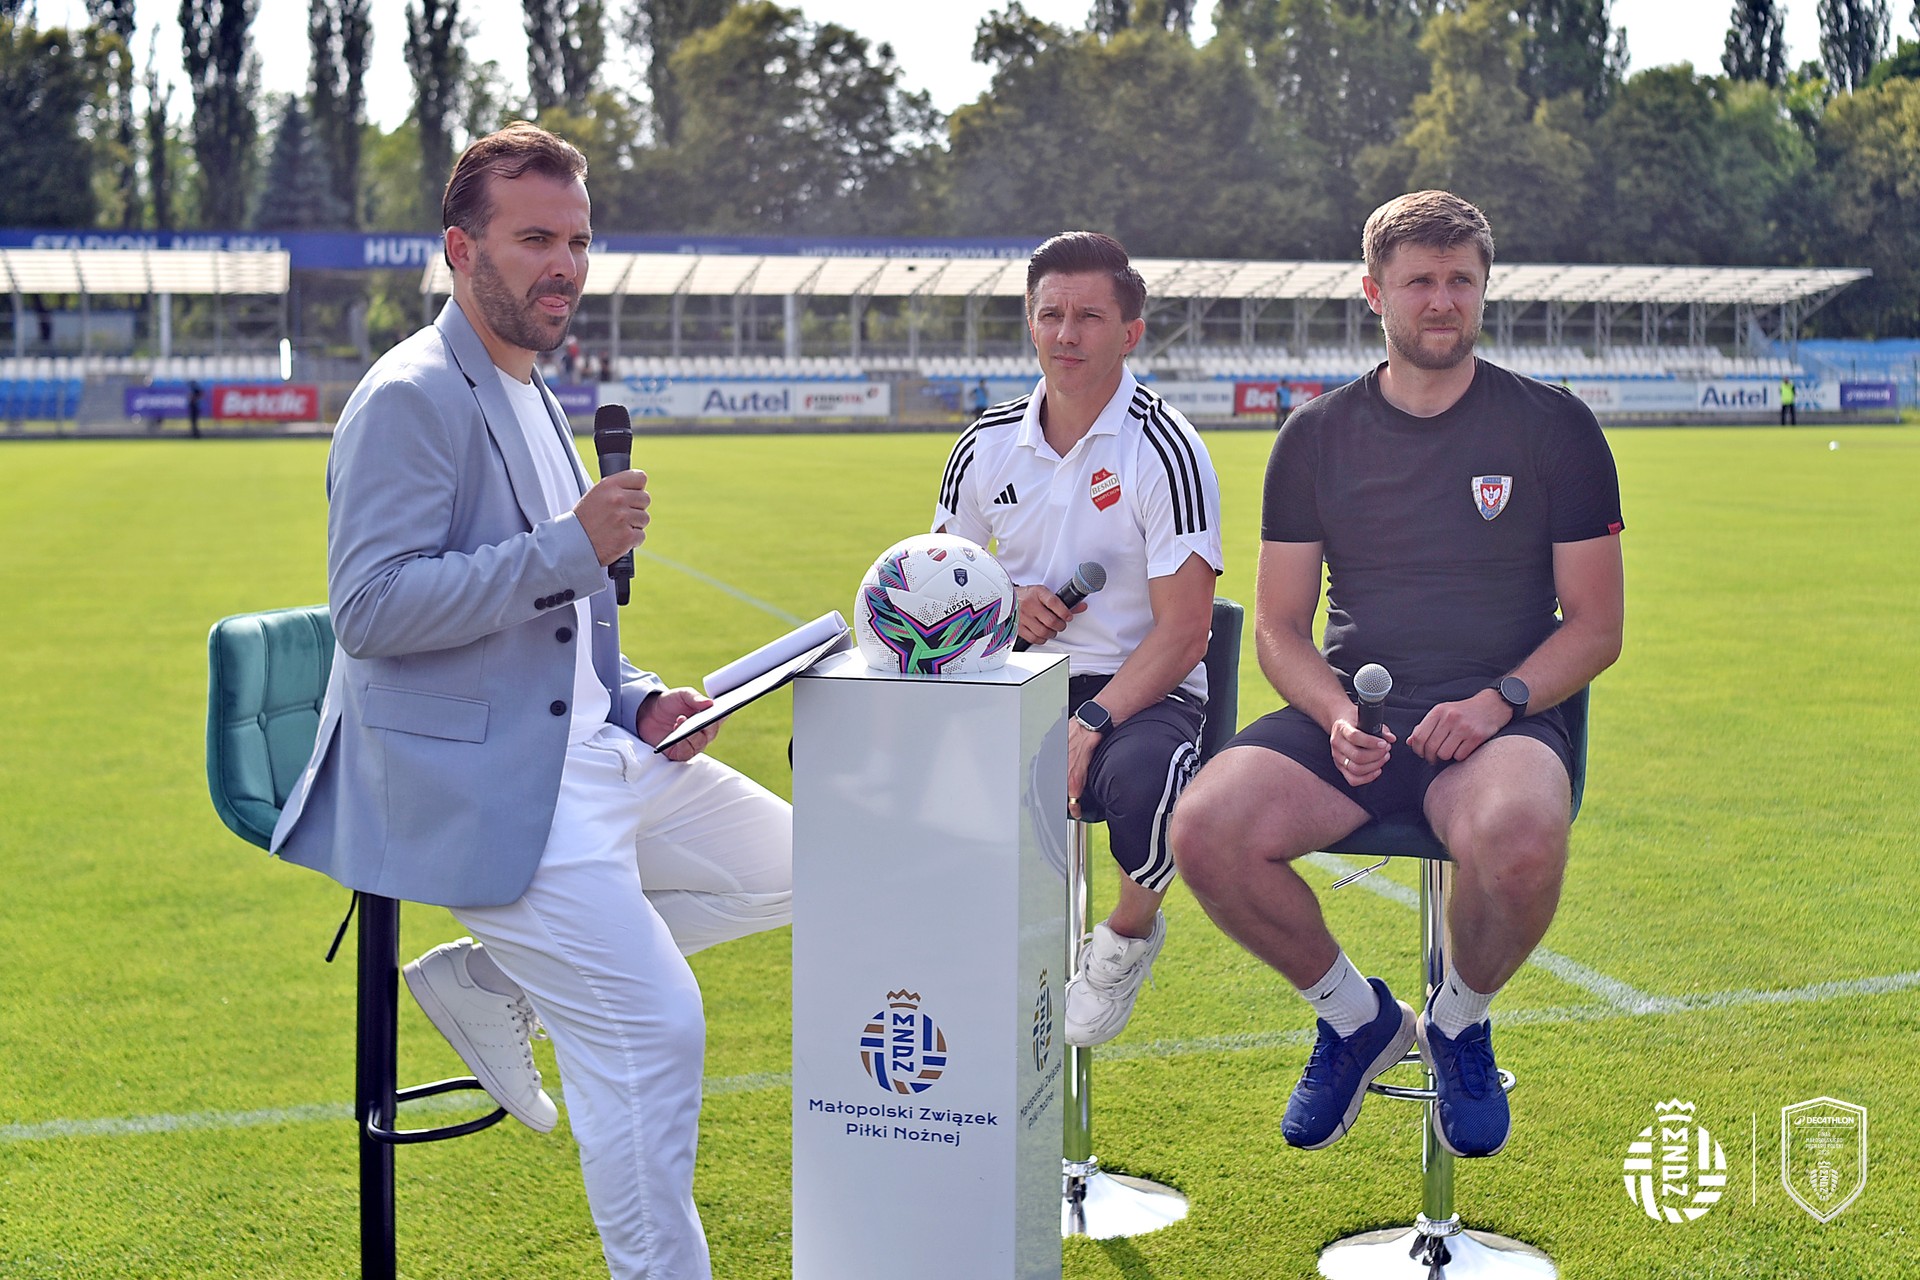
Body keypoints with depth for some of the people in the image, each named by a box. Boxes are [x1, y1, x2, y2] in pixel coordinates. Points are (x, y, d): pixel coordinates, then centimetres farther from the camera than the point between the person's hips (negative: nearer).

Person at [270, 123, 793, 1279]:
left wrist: (635, 700, 10)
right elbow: (372, 608, -22)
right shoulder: (409, 400, -12)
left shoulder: (531, 397, 18)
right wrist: (573, 545, -23)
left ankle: (497, 974, 10)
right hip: (479, 783, -9)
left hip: (587, 750, 10)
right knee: (653, 1030, -14)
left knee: (789, 866, 13)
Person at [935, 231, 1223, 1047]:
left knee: (1138, 779, -38)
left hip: (1142, 690, -4)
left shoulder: (1165, 450, -9)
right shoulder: (987, 445, 7)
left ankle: (1130, 932, -1)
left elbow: (1183, 631, -13)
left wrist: (1089, 724, -25)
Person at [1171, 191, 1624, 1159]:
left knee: (1521, 839, -38)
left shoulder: (1553, 427, 5)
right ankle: (1354, 1015, 3)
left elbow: (1596, 625, 5)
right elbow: (1278, 627, 11)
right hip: (1349, 714, 3)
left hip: (1498, 720, -2)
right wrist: (1335, 716, -11)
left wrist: (1499, 701, -14)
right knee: (1203, 831, -25)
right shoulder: (1318, 435, 10)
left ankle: (1461, 1021, -2)